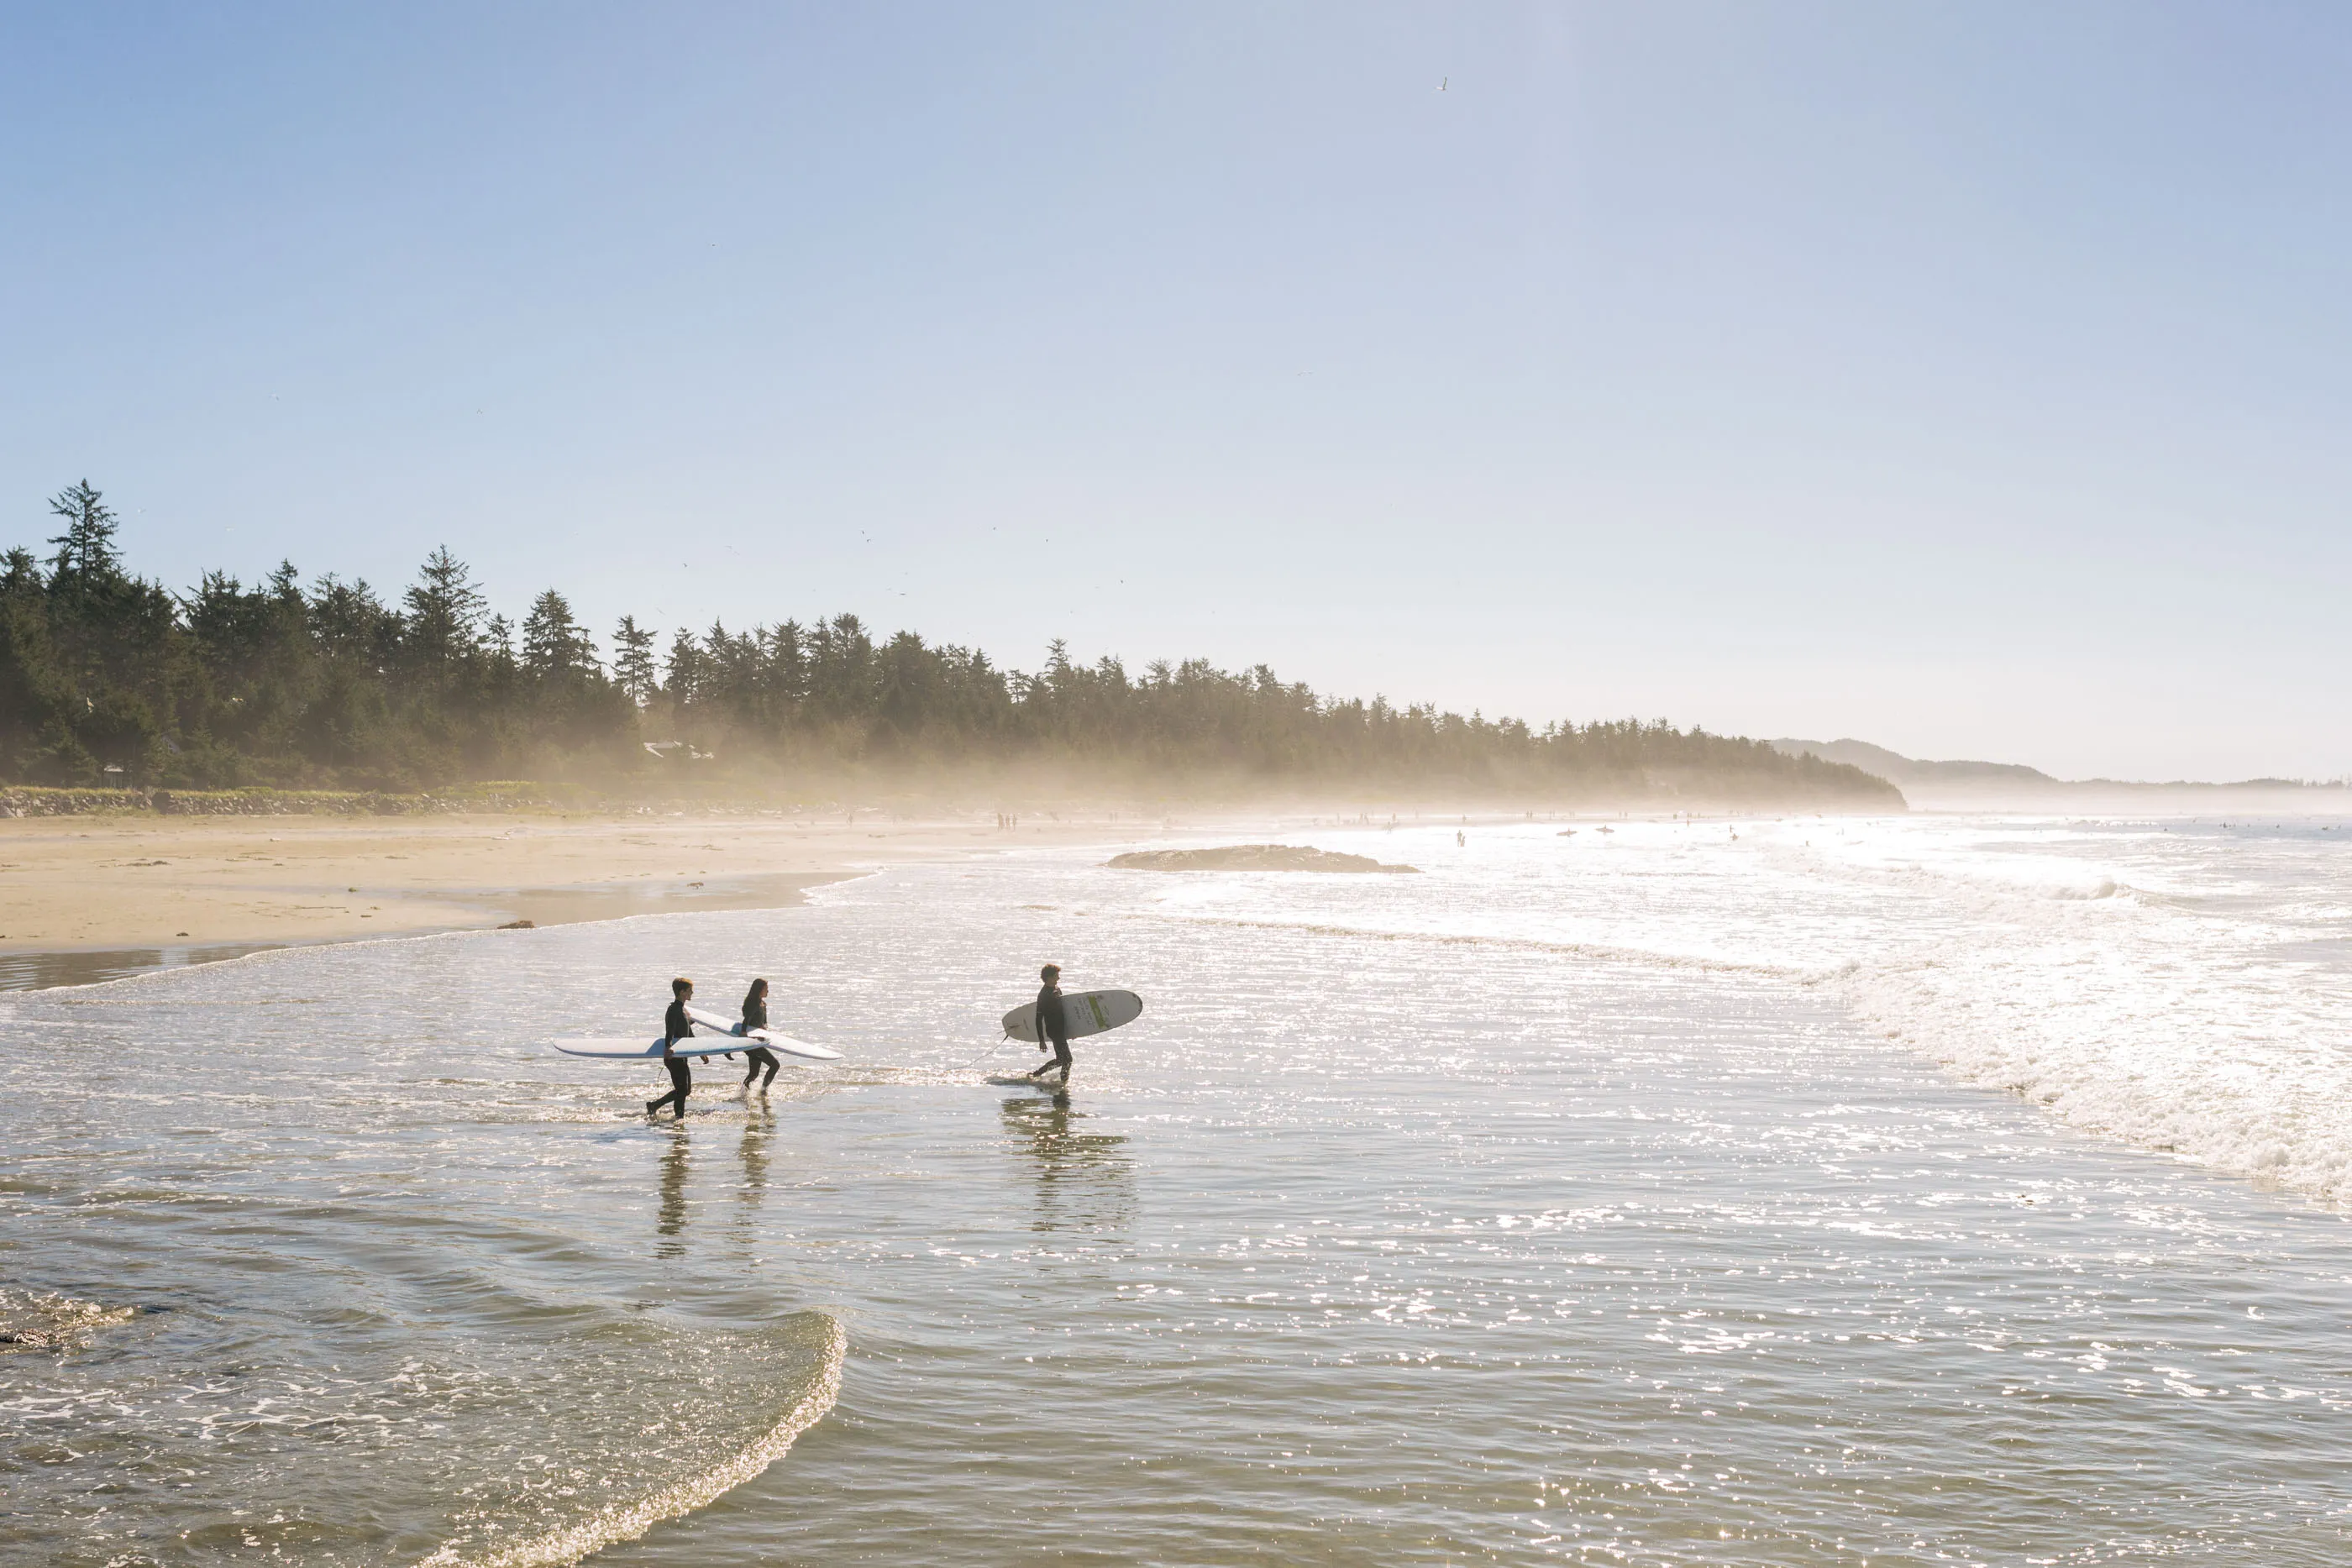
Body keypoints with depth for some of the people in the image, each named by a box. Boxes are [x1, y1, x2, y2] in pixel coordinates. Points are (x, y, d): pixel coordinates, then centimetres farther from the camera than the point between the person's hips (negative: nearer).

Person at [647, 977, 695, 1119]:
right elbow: (670, 1031, -32)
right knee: (681, 1090, -8)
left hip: (681, 1056, 10)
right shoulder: (674, 1010, -16)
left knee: (686, 1090, 12)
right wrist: (667, 1047, -48)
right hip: (673, 1055, -10)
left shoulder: (683, 1010, 14)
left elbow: (689, 1033, 25)